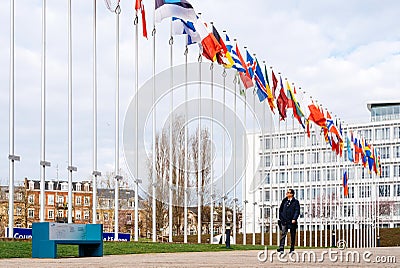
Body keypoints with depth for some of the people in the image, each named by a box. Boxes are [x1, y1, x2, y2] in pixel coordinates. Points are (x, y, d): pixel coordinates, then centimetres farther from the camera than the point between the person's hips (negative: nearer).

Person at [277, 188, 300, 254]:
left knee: (292, 236, 6)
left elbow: (297, 211, -6)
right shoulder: (284, 201, 12)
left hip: (292, 221, -2)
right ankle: (281, 248, -17)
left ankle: (292, 249, 15)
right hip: (284, 221, 2)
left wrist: (294, 219, -17)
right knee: (283, 234, -9)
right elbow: (280, 210, 17)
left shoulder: (295, 202, 1)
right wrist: (281, 218, 8)